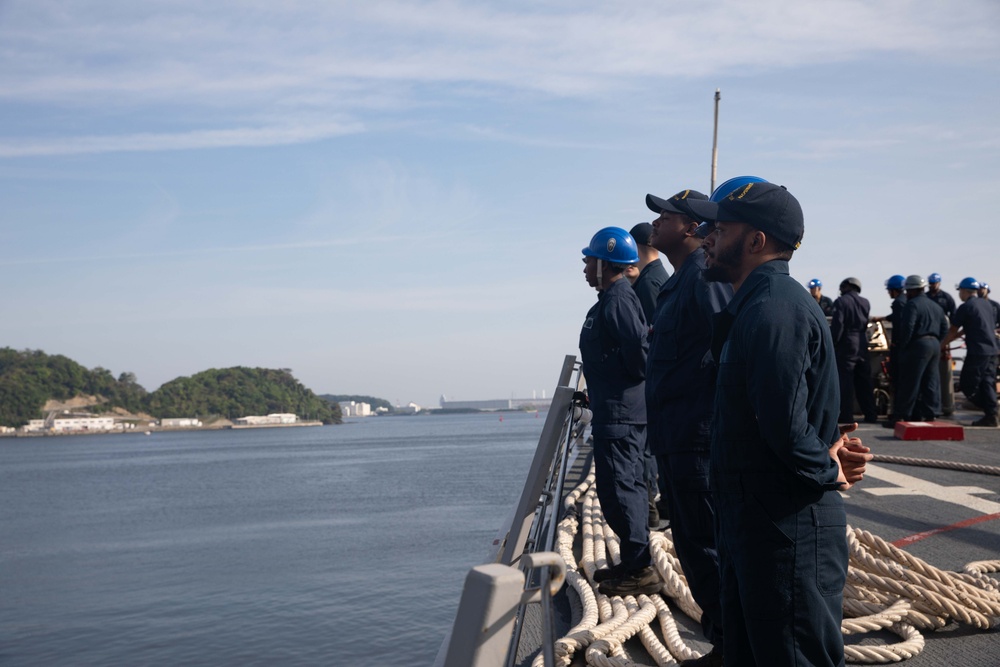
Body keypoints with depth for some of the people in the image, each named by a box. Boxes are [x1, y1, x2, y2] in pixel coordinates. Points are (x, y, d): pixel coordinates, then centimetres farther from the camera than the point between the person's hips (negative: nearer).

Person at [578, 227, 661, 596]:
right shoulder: (611, 298, 15)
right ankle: (635, 562, 26)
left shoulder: (618, 300, -17)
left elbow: (639, 348, -27)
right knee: (627, 485, 16)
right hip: (615, 410, 11)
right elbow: (637, 345, 22)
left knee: (618, 487, -8)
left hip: (619, 411, -11)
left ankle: (639, 569, -4)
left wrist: (632, 379, -10)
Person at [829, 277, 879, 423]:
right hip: (862, 345, 6)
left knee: (845, 381, -2)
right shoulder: (865, 303, 9)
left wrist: (832, 343, -9)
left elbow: (837, 325, -14)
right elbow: (866, 323, 12)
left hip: (846, 345, -6)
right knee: (864, 381, 11)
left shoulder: (841, 301, -8)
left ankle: (846, 415, -3)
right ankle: (871, 415, 13)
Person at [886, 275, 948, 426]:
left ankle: (899, 416, -6)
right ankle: (929, 415, 11)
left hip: (918, 345, -8)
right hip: (935, 345, 8)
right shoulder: (935, 306, 17)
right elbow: (944, 327, 17)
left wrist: (901, 346, -10)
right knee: (931, 382, 10)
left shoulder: (912, 304, -10)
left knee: (909, 383, -7)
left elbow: (907, 328, -19)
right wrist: (936, 342, 18)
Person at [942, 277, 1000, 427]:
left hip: (977, 352, -8)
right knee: (988, 383, 9)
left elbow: (953, 331, -5)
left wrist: (942, 345, 11)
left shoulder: (965, 307, -8)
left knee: (967, 384, -2)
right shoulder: (987, 304, 15)